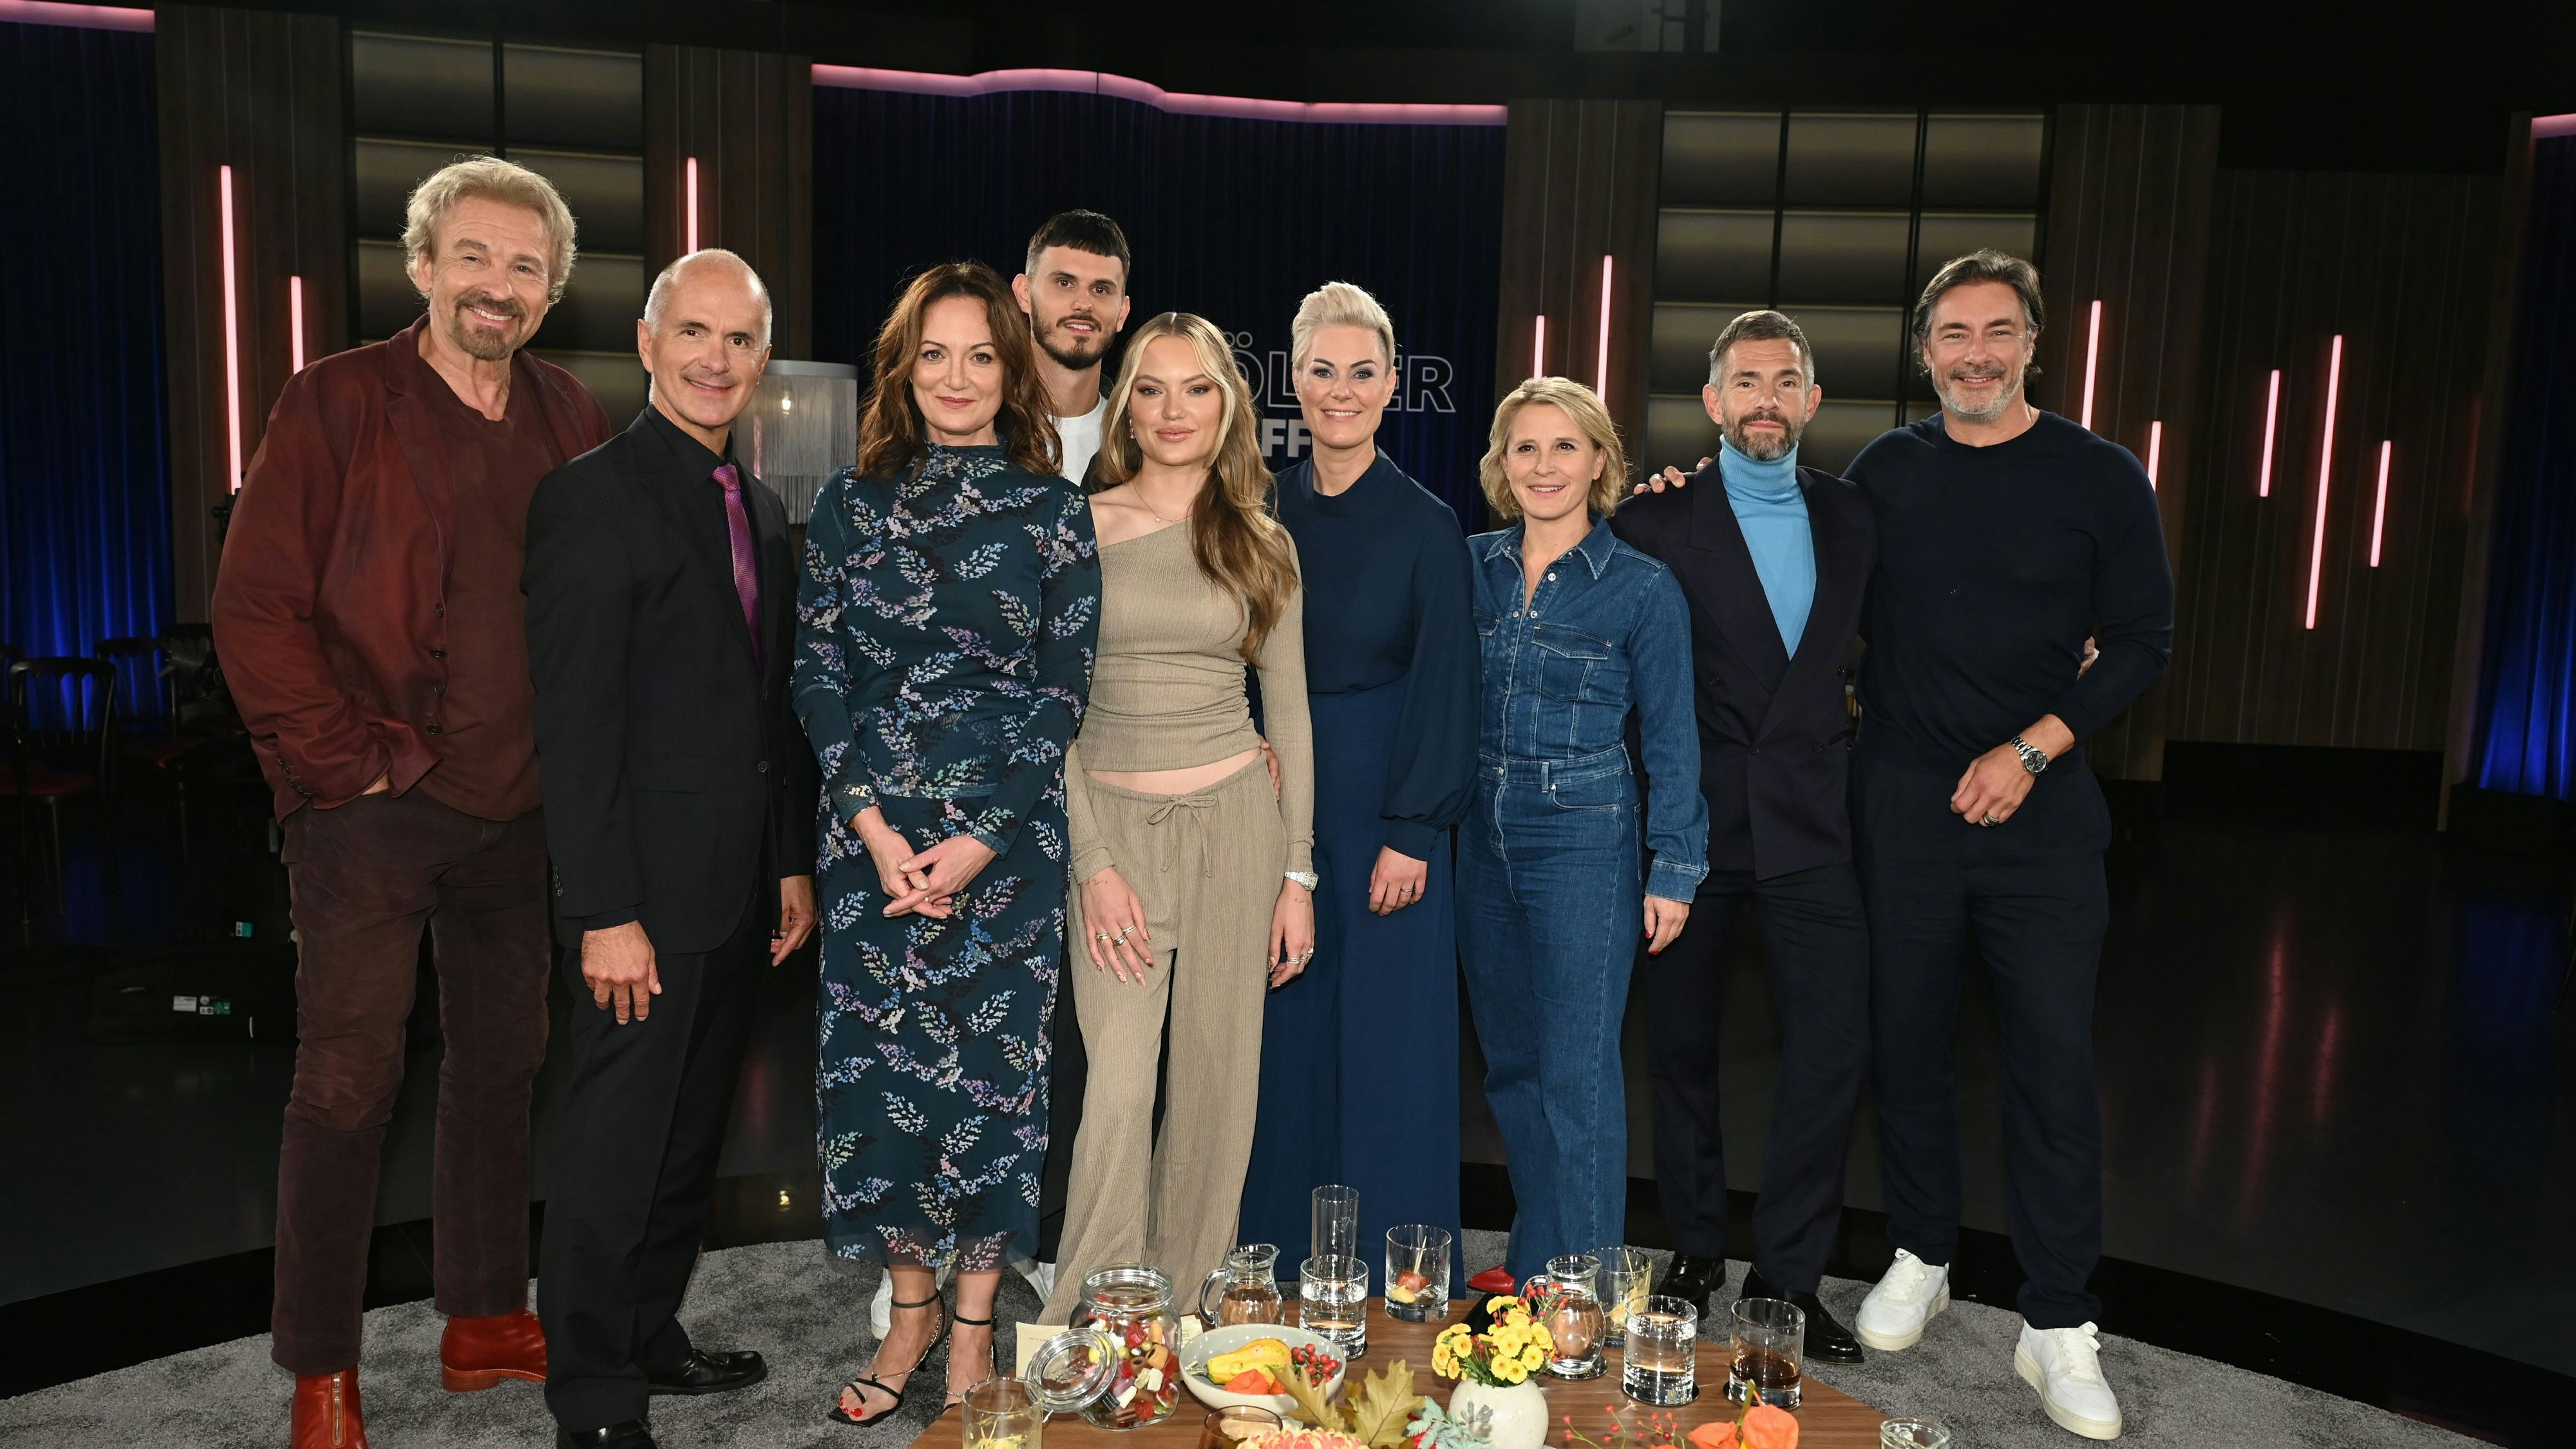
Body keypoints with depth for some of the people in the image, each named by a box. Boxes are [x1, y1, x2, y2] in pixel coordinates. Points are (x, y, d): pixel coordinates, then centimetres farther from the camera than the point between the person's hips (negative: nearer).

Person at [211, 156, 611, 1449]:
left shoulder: (570, 421, 8)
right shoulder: (335, 404, -5)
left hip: (518, 808, 5)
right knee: (346, 1084, 2)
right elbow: (255, 604, -8)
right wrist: (345, 760, -11)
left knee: (501, 1065, 13)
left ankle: (486, 1319, 29)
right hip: (375, 809, -4)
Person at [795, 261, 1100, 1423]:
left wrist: (981, 838, -10)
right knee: (876, 1061, 6)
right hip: (873, 831, 2)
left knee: (990, 1066, 4)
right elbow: (818, 674, 4)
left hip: (1009, 834, -2)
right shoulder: (852, 503, 6)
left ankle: (974, 1325, 22)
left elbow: (1063, 687, -3)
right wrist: (875, 827, -7)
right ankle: (909, 1309, 25)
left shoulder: (1052, 510, 0)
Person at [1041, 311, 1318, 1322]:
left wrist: (1298, 874, 4)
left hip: (1236, 820, 2)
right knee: (1118, 1087, -7)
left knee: (1216, 1083, 7)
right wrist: (1094, 863, -8)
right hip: (1111, 824, -2)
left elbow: (1289, 714, 9)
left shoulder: (1264, 546, 7)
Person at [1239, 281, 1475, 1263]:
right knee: (1283, 1041, 10)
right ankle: (1279, 1261, 25)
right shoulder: (1262, 512, 5)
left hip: (1383, 807, -3)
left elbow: (1443, 686, -6)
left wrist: (1412, 833, -11)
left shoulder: (1425, 526, -4)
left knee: (1385, 1038, 3)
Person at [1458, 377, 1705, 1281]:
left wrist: (1675, 869, -4)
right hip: (1483, 834, 5)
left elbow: (1670, 737, -2)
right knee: (1509, 1061, 13)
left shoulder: (1644, 588, -6)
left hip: (1584, 841, -4)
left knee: (1576, 1073, -1)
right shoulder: (1472, 565, 4)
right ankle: (1529, 1263, 28)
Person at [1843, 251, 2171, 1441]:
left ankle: (2058, 1326, 10)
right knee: (1908, 1036, 9)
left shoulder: (2100, 478, -1)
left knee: (2055, 1055, -1)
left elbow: (2141, 643, 0)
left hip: (2039, 805, -2)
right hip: (1900, 799, 2)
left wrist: (2031, 750, -10)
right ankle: (1921, 1257, 27)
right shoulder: (1885, 472, 5)